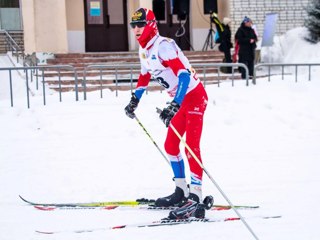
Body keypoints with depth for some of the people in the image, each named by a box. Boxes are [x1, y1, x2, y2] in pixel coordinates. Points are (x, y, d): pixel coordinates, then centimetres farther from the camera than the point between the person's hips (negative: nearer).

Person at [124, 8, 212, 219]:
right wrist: (134, 101, 28)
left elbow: (184, 74, -32)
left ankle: (196, 199, -21)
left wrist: (174, 106, -39)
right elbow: (144, 77, 26)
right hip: (181, 100, 10)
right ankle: (181, 191, 25)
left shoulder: (163, 46, -23)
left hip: (194, 96, -10)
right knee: (171, 146, 15)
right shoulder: (144, 51, 7)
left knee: (191, 147, -16)